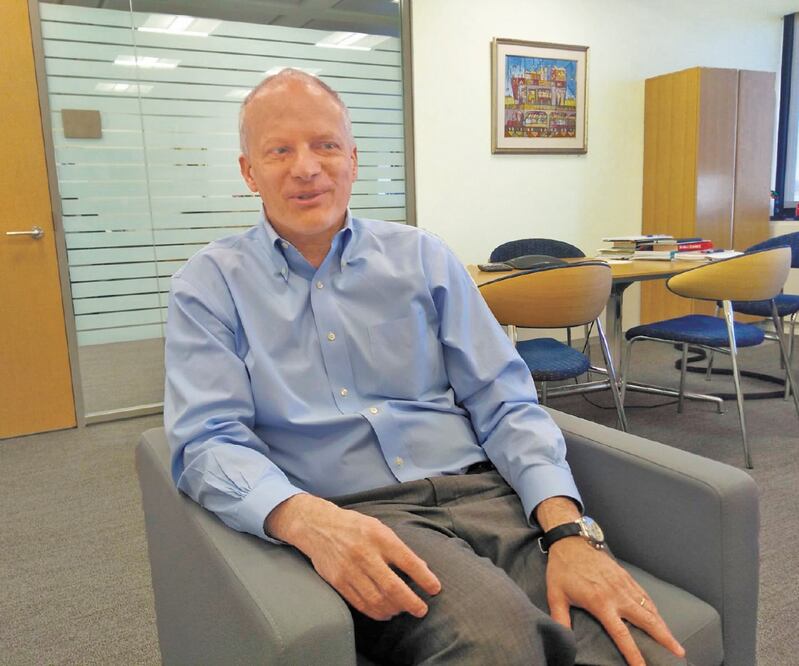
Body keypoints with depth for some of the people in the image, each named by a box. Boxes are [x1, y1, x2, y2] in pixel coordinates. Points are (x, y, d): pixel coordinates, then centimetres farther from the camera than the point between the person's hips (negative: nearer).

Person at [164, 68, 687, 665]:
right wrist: (308, 518, -26)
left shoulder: (422, 256, 11)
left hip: (481, 491, 3)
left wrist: (568, 529, -11)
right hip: (350, 516, -2)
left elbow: (503, 402, 5)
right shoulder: (210, 285, 7)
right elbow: (209, 439, -5)